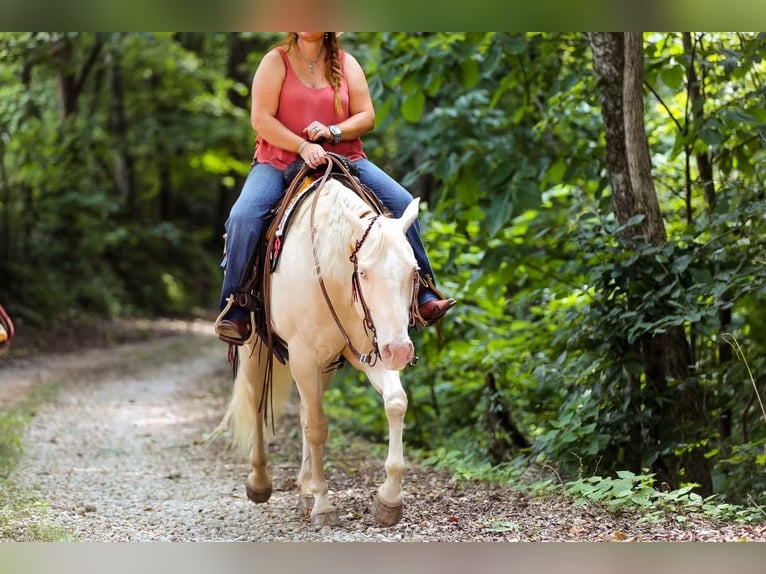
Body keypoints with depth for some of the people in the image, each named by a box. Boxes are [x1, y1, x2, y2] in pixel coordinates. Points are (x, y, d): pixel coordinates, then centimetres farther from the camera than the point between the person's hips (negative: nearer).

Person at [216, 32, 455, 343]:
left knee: (402, 203, -15)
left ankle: (423, 296, -7)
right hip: (279, 161, -2)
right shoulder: (276, 61, 1)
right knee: (243, 217, -28)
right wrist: (302, 147, -21)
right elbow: (261, 119, -8)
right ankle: (234, 311, -17)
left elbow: (366, 116, 4)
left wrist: (333, 132, -16)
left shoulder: (346, 64, 9)